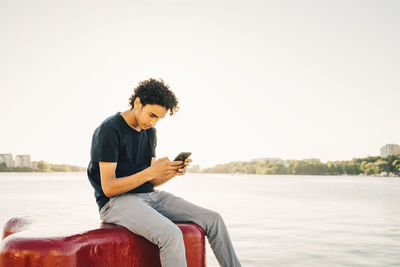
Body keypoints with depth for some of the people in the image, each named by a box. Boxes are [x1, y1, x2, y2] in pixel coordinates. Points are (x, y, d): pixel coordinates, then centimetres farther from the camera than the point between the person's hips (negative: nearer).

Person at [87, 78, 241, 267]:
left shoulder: (150, 132, 13)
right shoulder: (109, 130, -11)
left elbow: (150, 182, 13)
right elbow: (108, 188, -17)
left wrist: (173, 172, -8)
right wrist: (151, 171, -25)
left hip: (149, 195, 8)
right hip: (116, 201, -7)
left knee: (213, 220, -5)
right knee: (172, 234, -34)